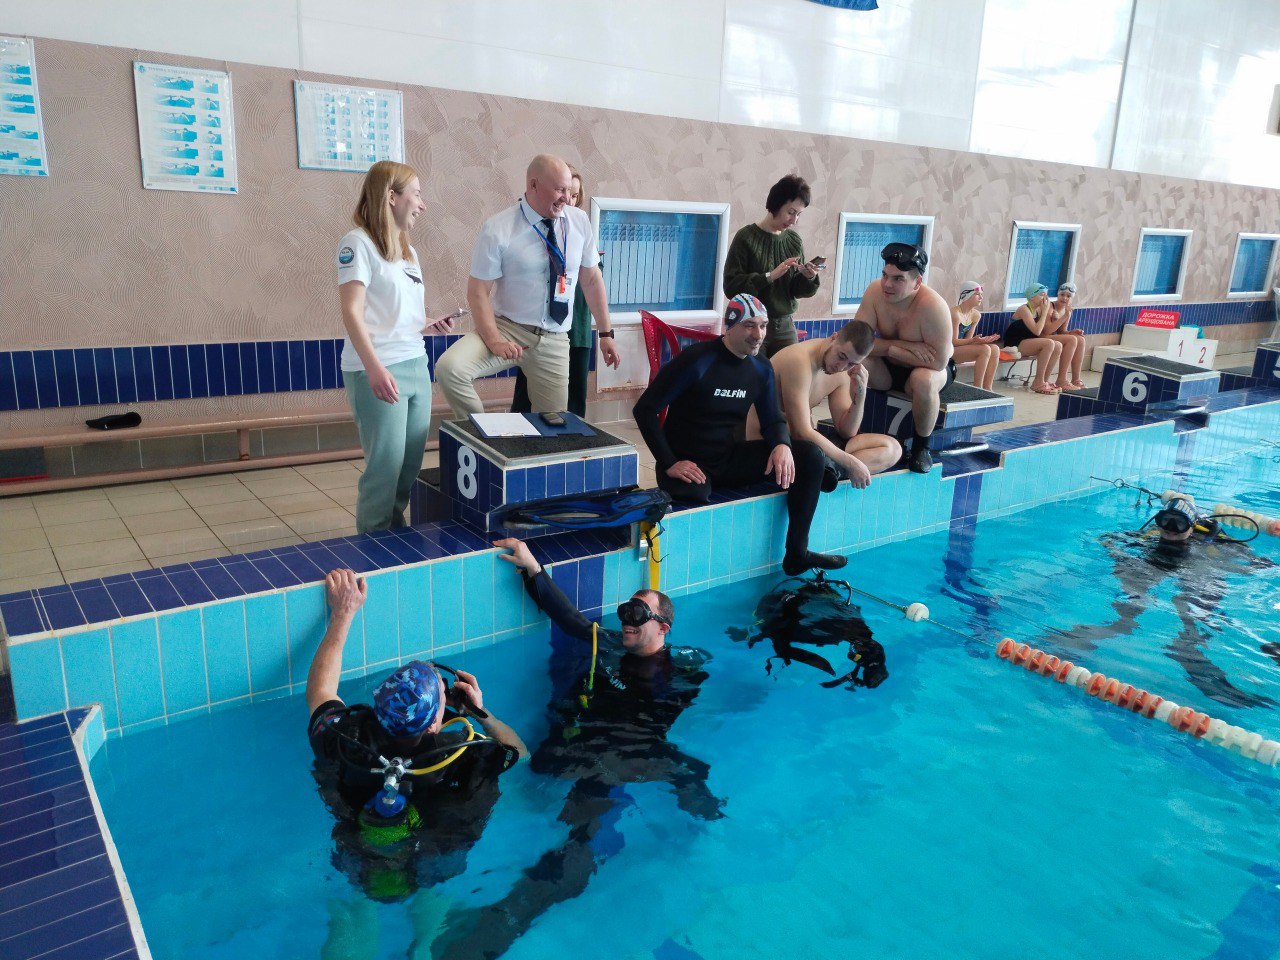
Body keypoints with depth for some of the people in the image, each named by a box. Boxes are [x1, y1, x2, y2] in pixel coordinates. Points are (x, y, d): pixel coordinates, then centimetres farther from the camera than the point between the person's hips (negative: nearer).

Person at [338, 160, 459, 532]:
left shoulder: (408, 250, 19)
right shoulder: (358, 243, -6)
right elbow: (352, 312, -16)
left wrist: (429, 326, 5)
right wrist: (374, 367, -25)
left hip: (416, 366, 8)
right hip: (378, 371, -8)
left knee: (412, 464, 9)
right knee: (385, 466, -4)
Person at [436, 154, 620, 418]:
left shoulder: (579, 221, 0)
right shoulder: (498, 229, -12)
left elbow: (591, 279, 9)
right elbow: (478, 291, -11)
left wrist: (606, 332, 10)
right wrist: (494, 340, -25)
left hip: (554, 341, 3)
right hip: (508, 328, -3)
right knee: (449, 368, -28)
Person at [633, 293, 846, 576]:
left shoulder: (761, 370, 5)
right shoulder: (696, 361, -15)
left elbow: (772, 420, 12)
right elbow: (644, 409, -14)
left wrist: (782, 445, -14)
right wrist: (669, 464, -21)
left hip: (730, 459, 6)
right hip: (689, 465, -6)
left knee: (810, 455, -7)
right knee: (695, 497, -42)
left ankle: (796, 553, 0)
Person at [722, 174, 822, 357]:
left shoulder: (794, 240, 6)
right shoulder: (747, 237, -8)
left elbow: (796, 291, 11)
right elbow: (731, 286, -15)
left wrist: (808, 278, -10)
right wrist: (770, 276, -23)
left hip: (785, 326, 4)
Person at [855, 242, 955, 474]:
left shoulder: (932, 306, -30)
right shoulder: (876, 290, -18)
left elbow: (938, 361, -31)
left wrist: (890, 349, -28)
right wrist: (904, 345, -30)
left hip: (931, 369, -3)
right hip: (889, 369, 4)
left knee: (923, 380, -38)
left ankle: (921, 446, -12)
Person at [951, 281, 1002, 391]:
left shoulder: (976, 315, 7)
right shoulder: (955, 313, -19)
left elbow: (968, 339, 8)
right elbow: (953, 342, -19)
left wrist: (982, 340, -10)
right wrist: (974, 340, -30)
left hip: (962, 348, 9)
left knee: (995, 349, -8)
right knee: (985, 350, -24)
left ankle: (987, 389, -8)